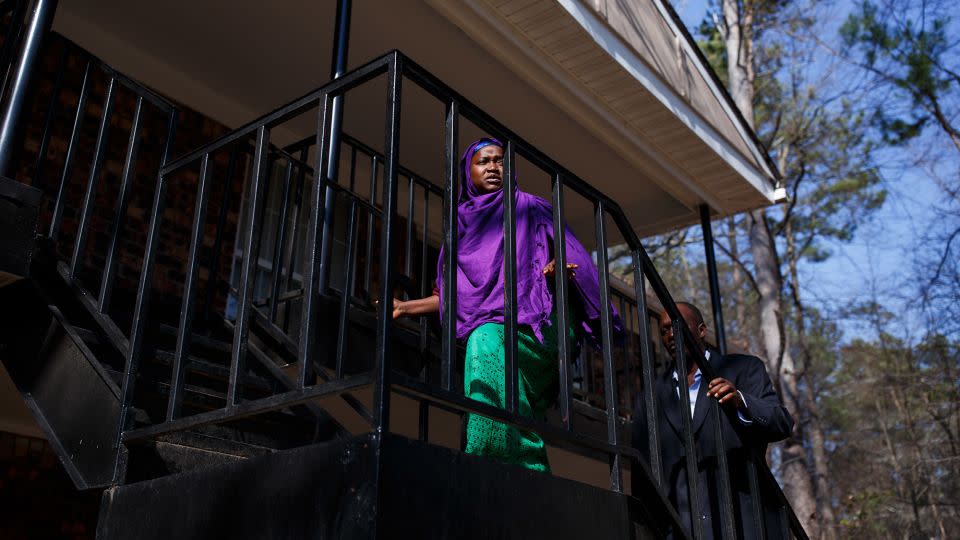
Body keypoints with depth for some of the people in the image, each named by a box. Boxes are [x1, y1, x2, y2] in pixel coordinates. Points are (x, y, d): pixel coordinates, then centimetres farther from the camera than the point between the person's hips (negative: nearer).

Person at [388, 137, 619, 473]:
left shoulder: (529, 209, 17)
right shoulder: (463, 221, 27)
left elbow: (567, 260, 8)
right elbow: (452, 294, 28)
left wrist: (557, 271, -15)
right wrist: (406, 308, 21)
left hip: (532, 323, -4)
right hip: (487, 330, 4)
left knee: (487, 345, -35)